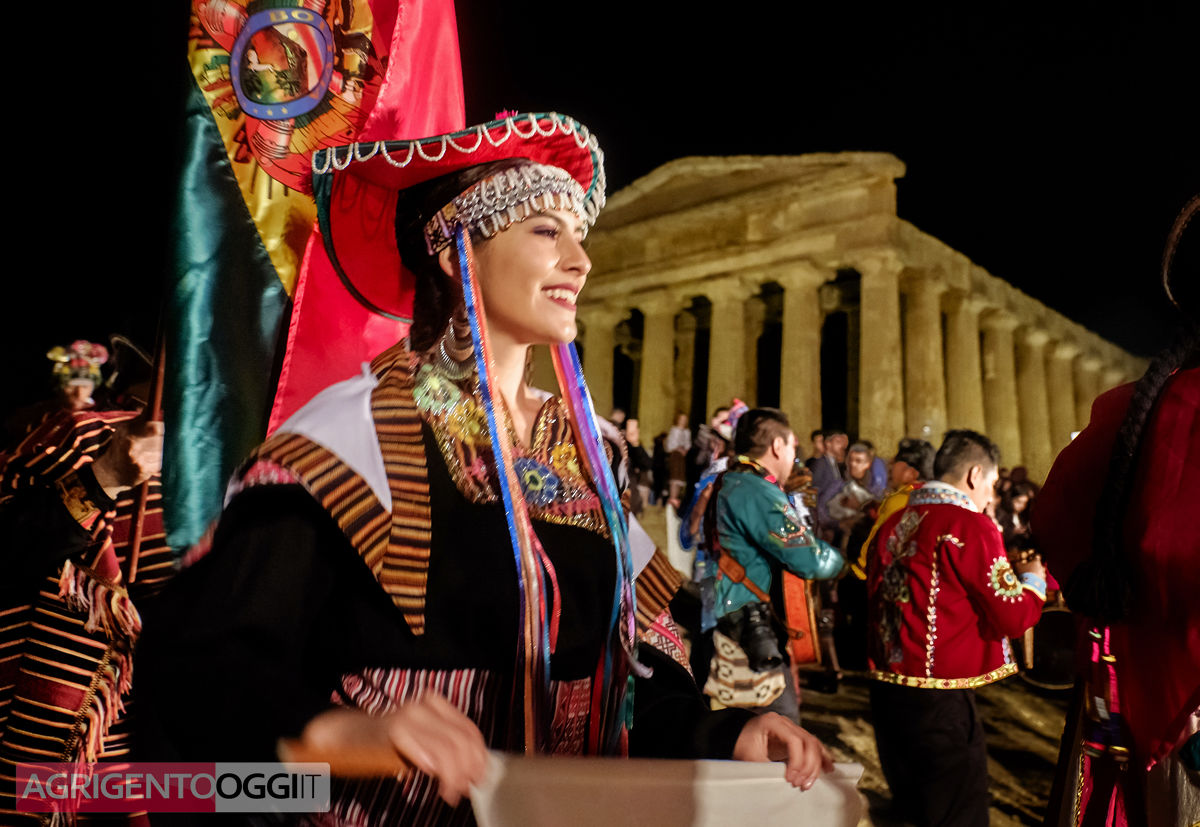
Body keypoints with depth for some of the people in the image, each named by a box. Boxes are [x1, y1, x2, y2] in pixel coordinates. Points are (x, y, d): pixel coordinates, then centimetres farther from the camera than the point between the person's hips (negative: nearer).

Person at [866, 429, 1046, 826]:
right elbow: (1013, 616, -12)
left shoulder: (893, 523, 9)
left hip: (886, 690, 7)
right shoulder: (971, 527, -13)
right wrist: (1033, 578, 7)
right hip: (939, 702, -7)